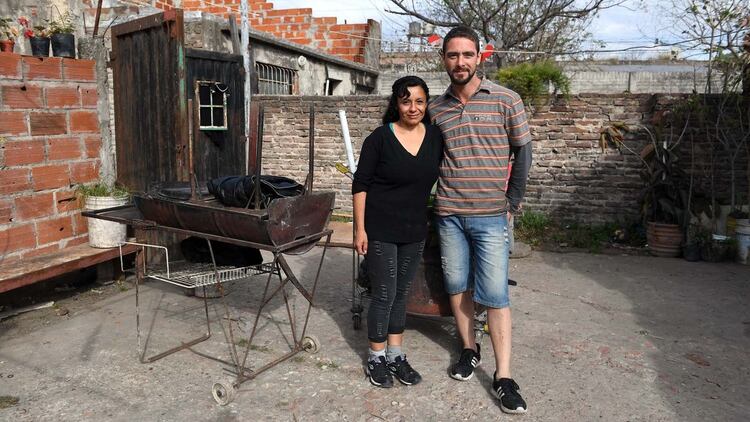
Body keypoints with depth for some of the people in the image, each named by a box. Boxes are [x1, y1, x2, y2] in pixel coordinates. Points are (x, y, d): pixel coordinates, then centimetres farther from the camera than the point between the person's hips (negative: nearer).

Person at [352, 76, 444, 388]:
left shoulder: (435, 136, 2)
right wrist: (360, 229, -12)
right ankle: (377, 358, 21)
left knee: (401, 293, 15)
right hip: (381, 230, -4)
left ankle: (396, 355, 30)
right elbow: (360, 184, -9)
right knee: (384, 294, 3)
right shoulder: (380, 138, -11)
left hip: (415, 230, 5)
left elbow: (438, 178, 13)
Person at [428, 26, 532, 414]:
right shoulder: (435, 109, 7)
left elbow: (523, 152, 2)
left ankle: (503, 377, 6)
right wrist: (436, 199, 5)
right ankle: (468, 350, 30)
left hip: (490, 215, -3)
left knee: (494, 294, -3)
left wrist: (512, 204, -1)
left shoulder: (505, 100, -2)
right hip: (449, 214, 3)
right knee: (457, 286, 10)